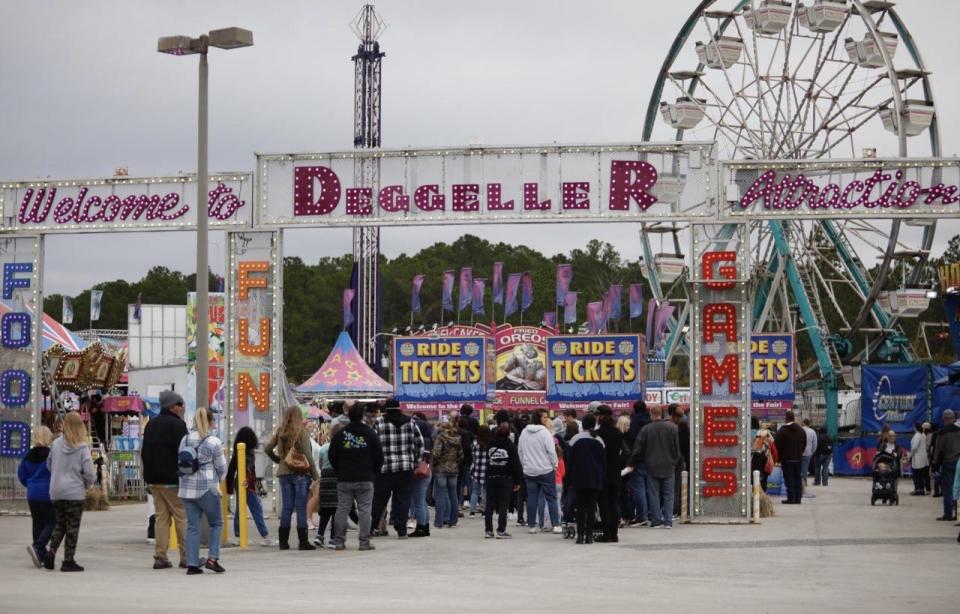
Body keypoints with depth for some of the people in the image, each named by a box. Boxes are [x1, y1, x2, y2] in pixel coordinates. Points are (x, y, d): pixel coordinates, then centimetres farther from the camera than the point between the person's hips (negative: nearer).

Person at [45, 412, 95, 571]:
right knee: (73, 526, 4)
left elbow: (49, 465, 10)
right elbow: (89, 472, -13)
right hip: (75, 491, -4)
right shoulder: (82, 447, -11)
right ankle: (68, 560, 4)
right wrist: (88, 484, 7)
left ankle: (51, 552, 2)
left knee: (59, 524, 17)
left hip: (56, 491, 4)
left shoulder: (56, 444, -1)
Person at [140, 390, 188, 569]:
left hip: (154, 479, 7)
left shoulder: (151, 425, 16)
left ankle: (160, 556, 3)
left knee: (161, 517, 8)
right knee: (182, 517, -2)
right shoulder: (177, 424, -10)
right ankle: (186, 557, -3)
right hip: (172, 480, -7)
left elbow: (144, 452, 19)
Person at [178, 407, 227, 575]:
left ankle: (192, 564, 3)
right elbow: (221, 467, -3)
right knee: (216, 523, 11)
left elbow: (180, 464, 9)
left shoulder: (185, 440, 5)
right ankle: (212, 558, -1)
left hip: (187, 490, 4)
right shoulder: (214, 442, -10)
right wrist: (219, 479, 18)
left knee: (192, 526, 7)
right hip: (207, 489, -4)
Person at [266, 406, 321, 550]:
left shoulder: (280, 432, 5)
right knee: (301, 508, -2)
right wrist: (315, 475, -5)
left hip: (284, 473, 4)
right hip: (300, 473, -4)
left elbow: (268, 449, 10)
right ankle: (303, 541, -3)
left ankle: (283, 541, 9)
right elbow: (308, 455, -11)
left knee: (286, 507, 9)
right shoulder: (302, 432, -8)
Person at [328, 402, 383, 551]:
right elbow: (379, 456, 0)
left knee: (342, 509, 6)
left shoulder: (340, 434, 2)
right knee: (364, 510, 0)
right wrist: (374, 471, 15)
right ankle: (364, 542, -3)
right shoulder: (370, 434, -2)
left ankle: (338, 541, 5)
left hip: (344, 479, 2)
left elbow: (331, 456, 6)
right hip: (365, 480, -2)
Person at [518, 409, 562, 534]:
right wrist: (554, 465, -2)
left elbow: (520, 451, 10)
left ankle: (531, 525, 10)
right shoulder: (545, 432, -14)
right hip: (546, 470, -5)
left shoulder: (524, 433, 5)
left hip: (529, 471, 5)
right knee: (551, 498, 2)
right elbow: (551, 451, -15)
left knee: (532, 498, 8)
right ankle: (556, 525, -3)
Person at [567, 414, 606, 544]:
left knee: (580, 506, 2)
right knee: (591, 507, 3)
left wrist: (570, 478, 5)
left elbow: (570, 460, -2)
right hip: (595, 479, 2)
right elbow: (604, 461, 7)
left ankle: (580, 534, -4)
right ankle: (589, 535, 0)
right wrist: (603, 479, 13)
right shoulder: (599, 440, 3)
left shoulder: (575, 439, -4)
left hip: (579, 478, -2)